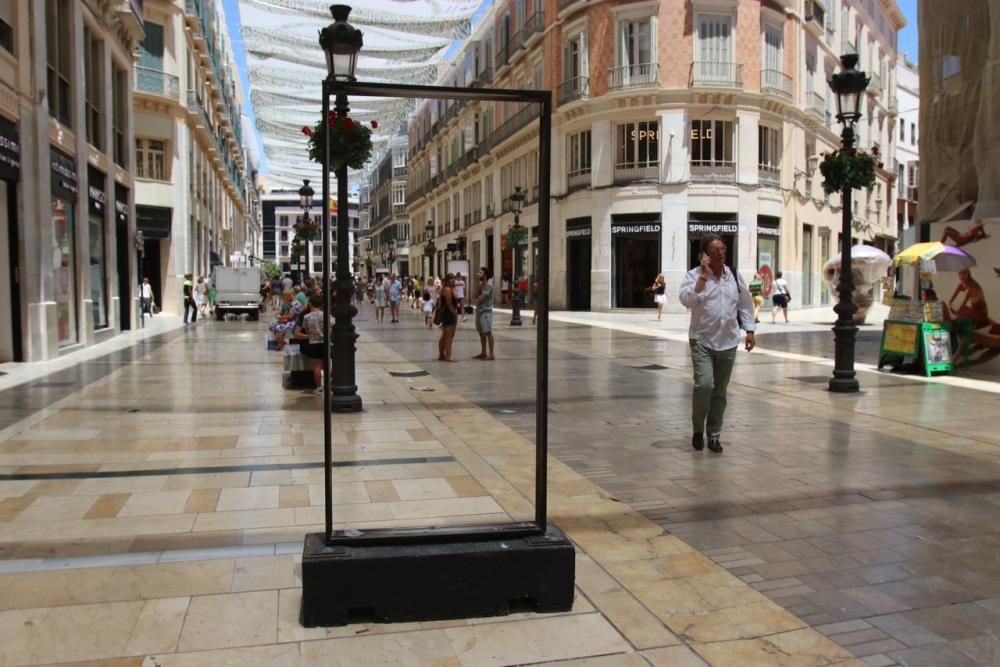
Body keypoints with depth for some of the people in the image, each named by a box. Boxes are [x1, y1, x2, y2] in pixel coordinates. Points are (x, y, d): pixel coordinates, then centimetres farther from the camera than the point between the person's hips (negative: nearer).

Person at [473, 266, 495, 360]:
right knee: (481, 333, 13)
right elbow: (475, 296, 9)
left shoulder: (488, 285, -13)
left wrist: (477, 296, 1)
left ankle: (491, 354, -6)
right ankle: (483, 353, 23)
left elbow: (481, 298, -18)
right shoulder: (480, 284, 14)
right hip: (479, 310, 9)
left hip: (486, 311, -9)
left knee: (488, 332, -7)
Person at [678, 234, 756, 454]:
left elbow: (745, 304, 15)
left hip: (727, 342, 4)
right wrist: (703, 275, -20)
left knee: (720, 391, 9)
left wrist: (749, 331, 11)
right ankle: (698, 430, 4)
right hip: (702, 341, -4)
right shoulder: (695, 275, -5)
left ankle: (714, 435, 22)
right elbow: (688, 300, -22)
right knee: (704, 384, -19)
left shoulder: (734, 275, 7)